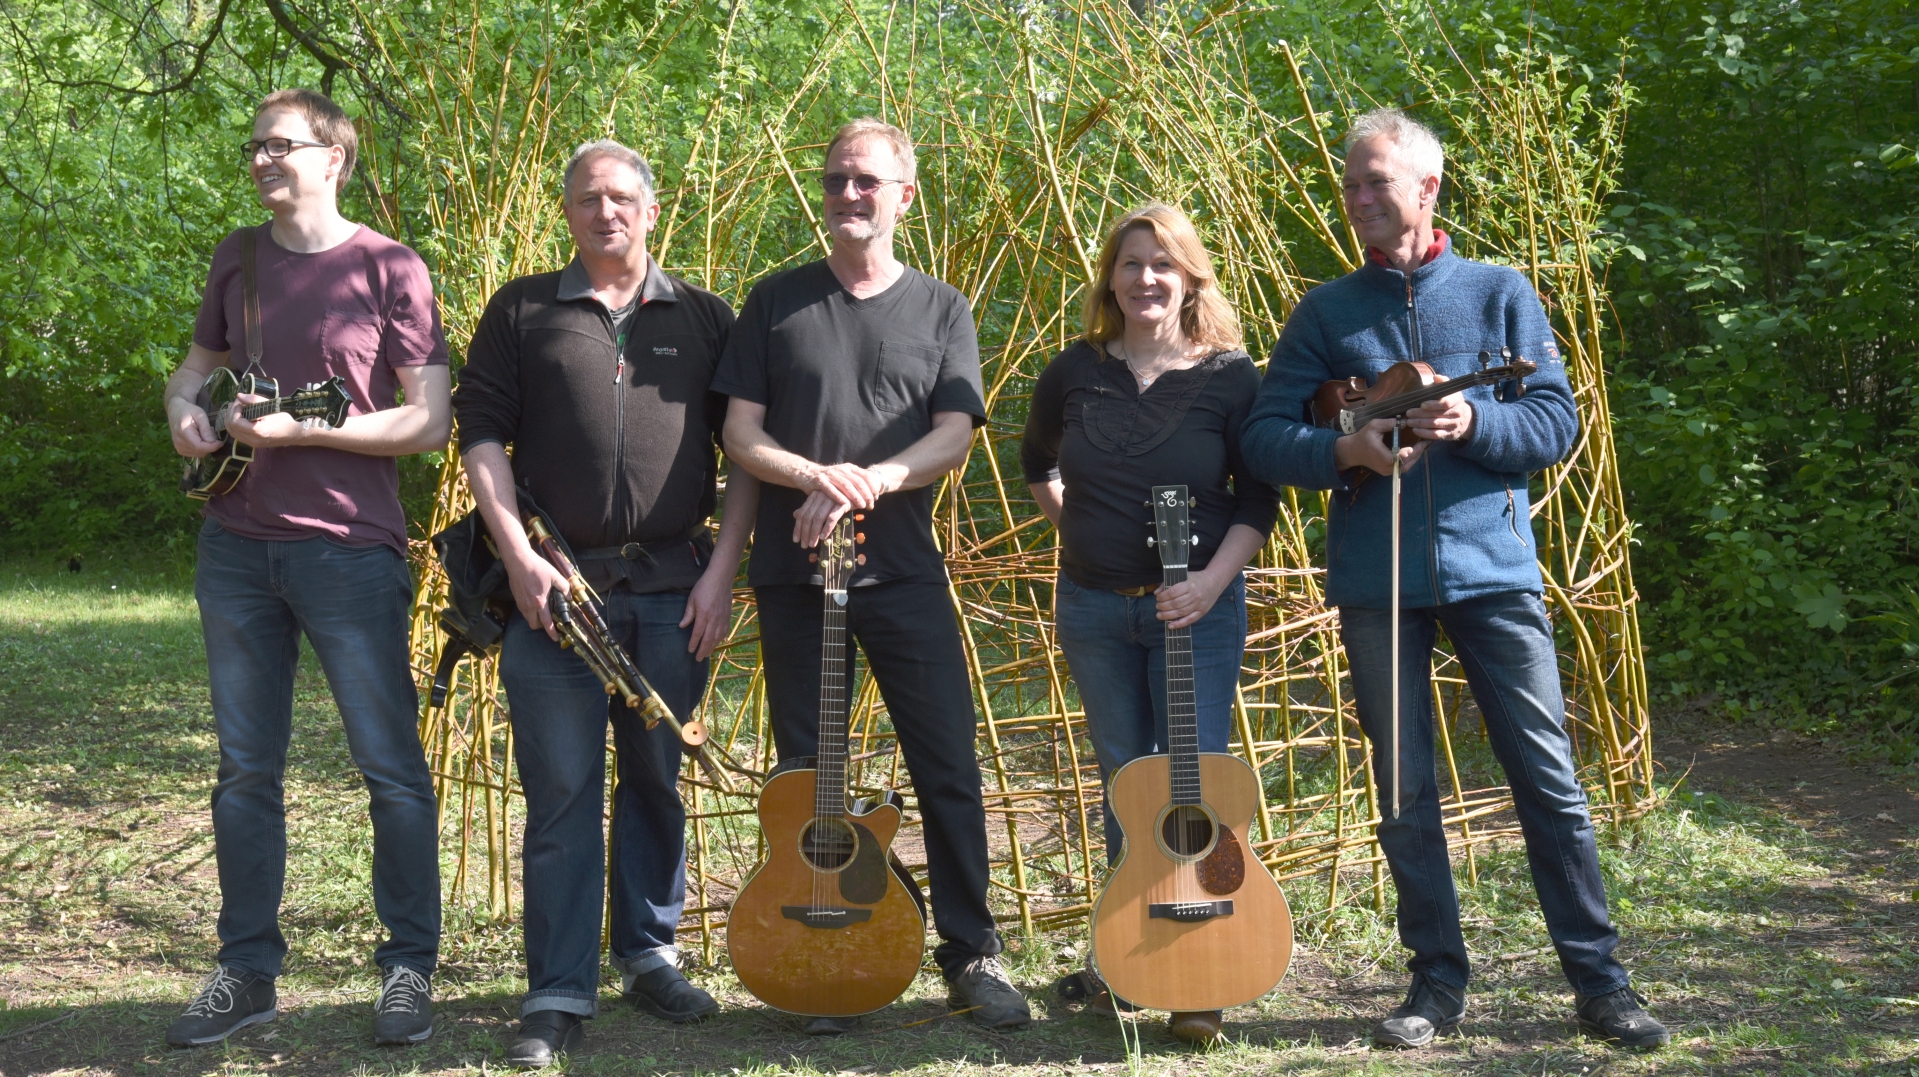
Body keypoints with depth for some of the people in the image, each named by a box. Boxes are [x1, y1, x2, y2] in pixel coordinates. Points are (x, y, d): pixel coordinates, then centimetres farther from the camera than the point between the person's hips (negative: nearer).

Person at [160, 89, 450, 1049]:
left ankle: (409, 968, 11)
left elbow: (430, 421, -8)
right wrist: (186, 411, 1)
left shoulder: (389, 269, -4)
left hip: (348, 547, -5)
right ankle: (246, 971, 18)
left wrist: (299, 429, -16)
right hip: (237, 545, 5)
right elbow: (196, 365, 24)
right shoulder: (237, 258, 11)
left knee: (390, 765, 0)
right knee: (245, 767, 9)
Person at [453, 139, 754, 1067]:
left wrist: (721, 571, -1)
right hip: (555, 586, -1)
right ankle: (558, 995, 3)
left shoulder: (705, 319, 11)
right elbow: (480, 433, 2)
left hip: (674, 592, 2)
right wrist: (518, 556, -9)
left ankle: (648, 954, 26)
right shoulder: (522, 311, 8)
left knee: (658, 779, 11)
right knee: (561, 791, -1)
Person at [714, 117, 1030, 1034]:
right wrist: (815, 478, -16)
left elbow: (954, 437, -3)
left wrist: (870, 482, -20)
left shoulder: (941, 311, 6)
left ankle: (972, 957, 9)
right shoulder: (776, 302, 7)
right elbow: (740, 433, 3)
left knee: (949, 766, -2)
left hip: (903, 571, 0)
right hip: (793, 571, 1)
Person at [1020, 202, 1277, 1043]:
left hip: (1198, 606, -3)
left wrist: (1214, 579, -17)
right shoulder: (1075, 373, 3)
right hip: (1093, 606, 3)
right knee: (1125, 784, 11)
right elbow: (1036, 463, 22)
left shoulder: (1228, 377, -5)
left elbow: (1258, 497, -4)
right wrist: (1079, 527, 11)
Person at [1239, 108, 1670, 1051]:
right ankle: (1437, 983, 18)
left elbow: (1557, 422, 2)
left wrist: (1474, 422, -17)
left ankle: (1599, 982, 8)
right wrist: (1345, 451, -16)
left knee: (1549, 780, -1)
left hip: (1492, 571, -1)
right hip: (1376, 583, 1)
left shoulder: (1498, 293, 6)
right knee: (1404, 792, 6)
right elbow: (1264, 436, 2)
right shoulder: (1326, 311, 8)